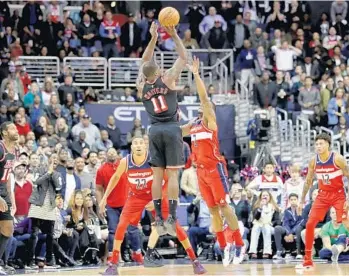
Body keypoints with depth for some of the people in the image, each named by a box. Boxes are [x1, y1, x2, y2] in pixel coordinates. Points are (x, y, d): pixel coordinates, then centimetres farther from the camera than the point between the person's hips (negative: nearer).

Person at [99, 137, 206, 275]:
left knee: (174, 224, -9)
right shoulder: (125, 162, -19)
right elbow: (116, 177, 3)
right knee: (121, 226, -12)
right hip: (136, 195, 2)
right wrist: (105, 197, 3)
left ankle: (194, 261, -4)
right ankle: (113, 265, -3)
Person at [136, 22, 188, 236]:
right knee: (172, 174, -6)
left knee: (157, 174, 4)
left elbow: (145, 61, 18)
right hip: (172, 129, -4)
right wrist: (174, 35, 3)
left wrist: (153, 38, 16)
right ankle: (172, 218, -11)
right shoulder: (167, 80, -6)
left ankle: (158, 218, 1)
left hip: (155, 130, 4)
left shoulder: (141, 86, 5)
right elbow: (184, 57, 1)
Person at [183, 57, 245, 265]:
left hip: (215, 168, -7)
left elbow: (204, 97, -16)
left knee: (224, 206, -8)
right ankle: (225, 247, 11)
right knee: (213, 209, 7)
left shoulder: (210, 120, -3)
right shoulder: (194, 125, 16)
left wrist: (196, 74, -19)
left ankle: (240, 244, -4)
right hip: (201, 170, 7)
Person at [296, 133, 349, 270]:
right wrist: (302, 201, 9)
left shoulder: (337, 159, -17)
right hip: (323, 195, 4)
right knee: (310, 224, -3)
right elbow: (308, 181, 9)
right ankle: (308, 261, 6)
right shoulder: (313, 161, -4)